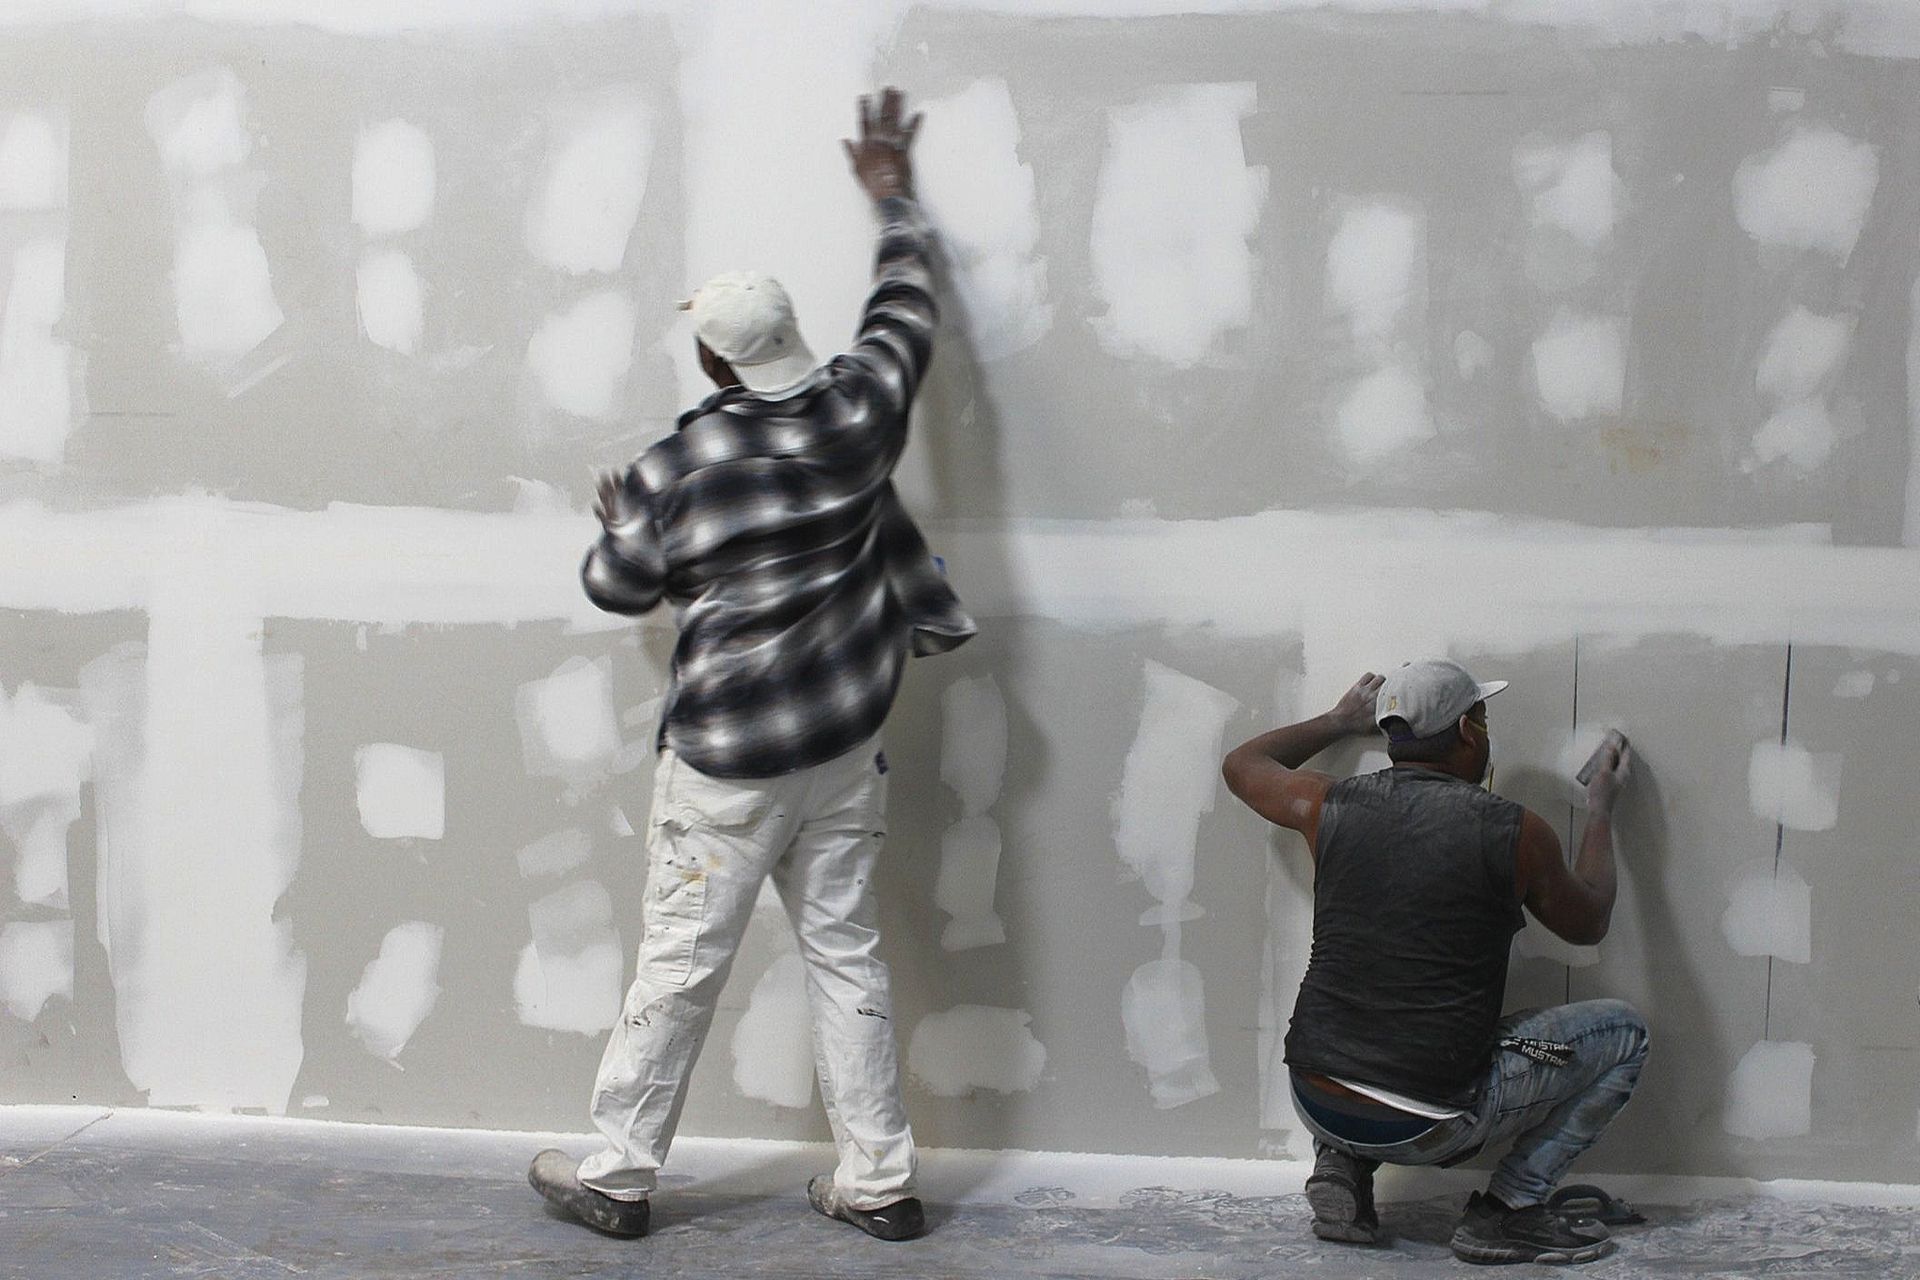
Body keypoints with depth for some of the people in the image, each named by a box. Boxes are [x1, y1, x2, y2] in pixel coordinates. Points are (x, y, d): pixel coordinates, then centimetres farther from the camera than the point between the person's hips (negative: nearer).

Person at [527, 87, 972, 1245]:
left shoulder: (678, 470, -14)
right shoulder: (862, 409, -5)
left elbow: (619, 585, 2)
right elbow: (909, 303, 14)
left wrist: (618, 522, 24)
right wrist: (895, 195, 29)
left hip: (729, 764, -4)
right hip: (847, 750, 5)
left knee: (681, 967, 5)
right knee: (848, 955, 11)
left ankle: (620, 1174, 18)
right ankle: (879, 1180, 17)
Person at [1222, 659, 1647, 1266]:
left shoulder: (1331, 806, 0)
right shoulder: (1516, 832, -7)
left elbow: (1242, 763, 23)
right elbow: (1588, 922, 14)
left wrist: (1339, 722, 35)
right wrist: (1600, 809, 28)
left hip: (1314, 1105, 4)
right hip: (1430, 1125, -4)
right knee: (1623, 1031, 12)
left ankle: (1342, 1163, 16)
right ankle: (1509, 1207, 7)